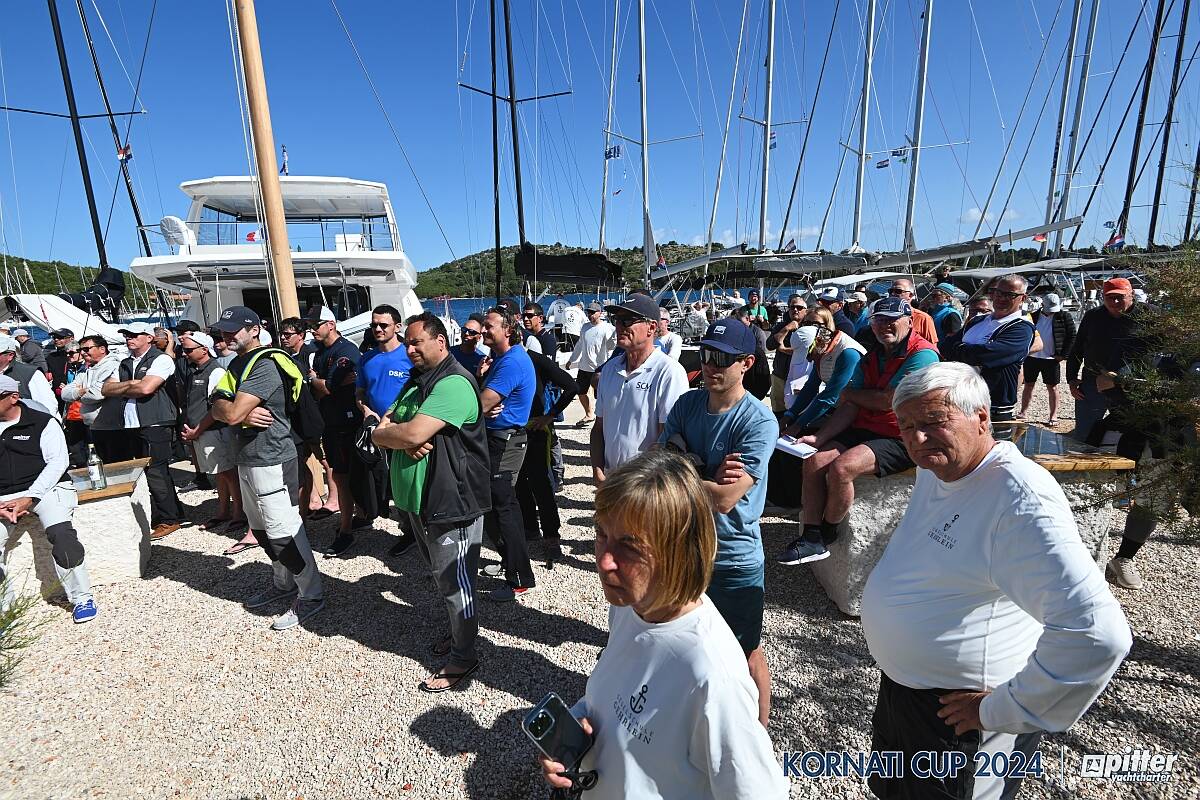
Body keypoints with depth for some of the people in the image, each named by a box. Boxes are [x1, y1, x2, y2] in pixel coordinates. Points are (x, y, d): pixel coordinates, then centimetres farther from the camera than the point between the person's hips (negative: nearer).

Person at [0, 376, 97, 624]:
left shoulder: (42, 422, 2)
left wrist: (29, 498, -15)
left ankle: (81, 597, -17)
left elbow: (57, 461, -5)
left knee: (61, 533, -28)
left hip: (46, 488, -4)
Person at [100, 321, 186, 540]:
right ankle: (155, 516, 21)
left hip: (155, 426, -8)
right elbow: (106, 390, 11)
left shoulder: (161, 359, -4)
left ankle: (168, 520, 5)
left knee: (155, 473, -6)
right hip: (131, 427, 8)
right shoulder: (125, 364, 20)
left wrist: (121, 388, 2)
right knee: (142, 473, 11)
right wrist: (131, 385, -5)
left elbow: (146, 388, -16)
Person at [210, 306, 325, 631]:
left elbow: (232, 413, -22)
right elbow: (217, 409, 5)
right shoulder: (237, 365, 14)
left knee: (283, 533, -4)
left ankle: (311, 595, 8)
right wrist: (244, 414, -15)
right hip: (247, 460, 10)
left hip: (271, 461, -10)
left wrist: (236, 410, 0)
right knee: (262, 530, 19)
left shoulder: (265, 365, -17)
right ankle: (283, 584, 35)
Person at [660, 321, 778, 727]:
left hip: (734, 557, -5)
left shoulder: (759, 422, -20)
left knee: (746, 654, 13)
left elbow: (724, 499, -25)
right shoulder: (687, 403, -3)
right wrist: (708, 476, -22)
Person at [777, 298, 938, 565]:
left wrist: (850, 393, 0)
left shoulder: (923, 354, -11)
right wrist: (818, 437, -9)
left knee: (841, 468, -27)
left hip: (900, 440, -7)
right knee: (814, 460, -13)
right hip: (864, 430, 8)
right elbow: (850, 407, 5)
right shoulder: (869, 358, 13)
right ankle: (811, 537, -9)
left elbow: (887, 401, -19)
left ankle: (826, 535, -3)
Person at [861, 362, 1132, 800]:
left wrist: (1003, 709, -25)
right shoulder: (934, 468, 0)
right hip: (900, 685, 8)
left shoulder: (1021, 500, -28)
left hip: (958, 716, -8)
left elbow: (1097, 634, -35)